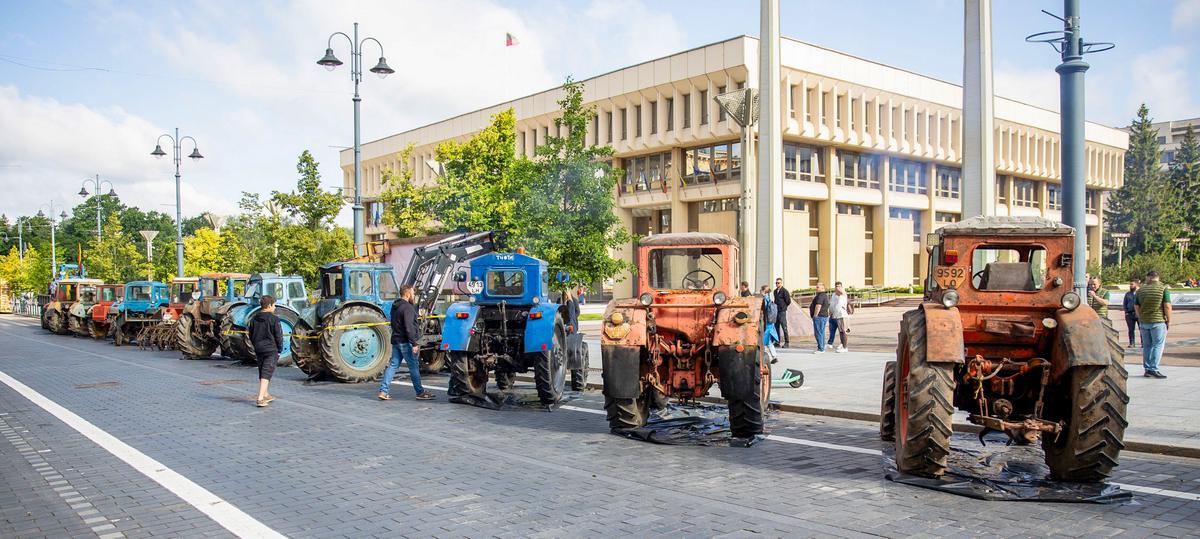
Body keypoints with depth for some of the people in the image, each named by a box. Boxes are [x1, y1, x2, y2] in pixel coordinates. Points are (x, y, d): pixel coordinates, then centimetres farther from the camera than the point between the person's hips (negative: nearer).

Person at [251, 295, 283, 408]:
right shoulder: (274, 319, -12)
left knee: (262, 373, 19)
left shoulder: (254, 319, 7)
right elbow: (278, 336, -11)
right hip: (271, 350, -6)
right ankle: (260, 399, -14)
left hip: (258, 349, 6)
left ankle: (265, 395, 33)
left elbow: (251, 335, 14)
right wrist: (279, 350, 1)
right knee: (266, 374, -6)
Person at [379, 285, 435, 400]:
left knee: (393, 365, 9)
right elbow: (409, 327, -22)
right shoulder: (407, 308, -16)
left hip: (395, 340, 9)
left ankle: (383, 391, 3)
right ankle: (420, 392, 6)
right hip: (405, 342, -9)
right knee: (414, 367, -1)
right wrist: (414, 343, -21)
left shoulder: (394, 307, 15)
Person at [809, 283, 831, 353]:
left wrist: (815, 315, -20)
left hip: (819, 316, -11)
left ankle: (821, 349, -9)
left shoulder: (820, 296, -17)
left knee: (818, 333, -9)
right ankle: (822, 348, 19)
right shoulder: (825, 295, 18)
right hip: (824, 316, 11)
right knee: (821, 333, 15)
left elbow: (818, 306, -24)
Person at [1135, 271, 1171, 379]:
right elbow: (1167, 306, -11)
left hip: (1144, 322, 4)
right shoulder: (1163, 288, -5)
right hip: (1158, 321, -4)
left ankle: (1147, 369, 13)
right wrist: (1169, 320, -2)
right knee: (1158, 345, 0)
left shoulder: (1141, 290, 5)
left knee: (1147, 346, 11)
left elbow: (1136, 307, 9)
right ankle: (1154, 369, -5)